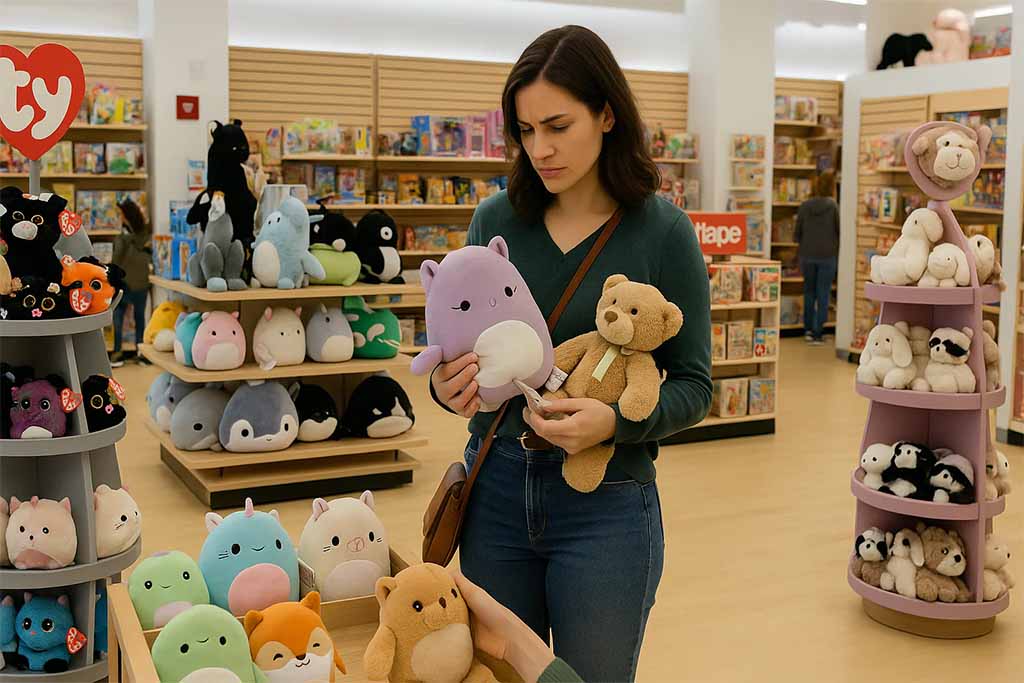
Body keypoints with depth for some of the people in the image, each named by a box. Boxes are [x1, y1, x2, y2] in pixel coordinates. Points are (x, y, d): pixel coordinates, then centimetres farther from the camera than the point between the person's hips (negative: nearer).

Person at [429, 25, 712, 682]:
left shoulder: (662, 231, -8)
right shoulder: (495, 220, 1)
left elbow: (693, 384, -5)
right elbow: (462, 342, 10)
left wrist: (616, 421, -24)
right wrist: (447, 385, -13)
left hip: (604, 504, -3)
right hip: (496, 487, 3)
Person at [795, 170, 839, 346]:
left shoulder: (804, 206, -1)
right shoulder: (834, 206, -10)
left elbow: (798, 232, 5)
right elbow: (840, 231, -5)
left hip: (807, 255, 3)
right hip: (828, 255, -3)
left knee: (809, 291, 17)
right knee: (823, 294, 3)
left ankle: (808, 329, 21)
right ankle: (817, 334, 2)